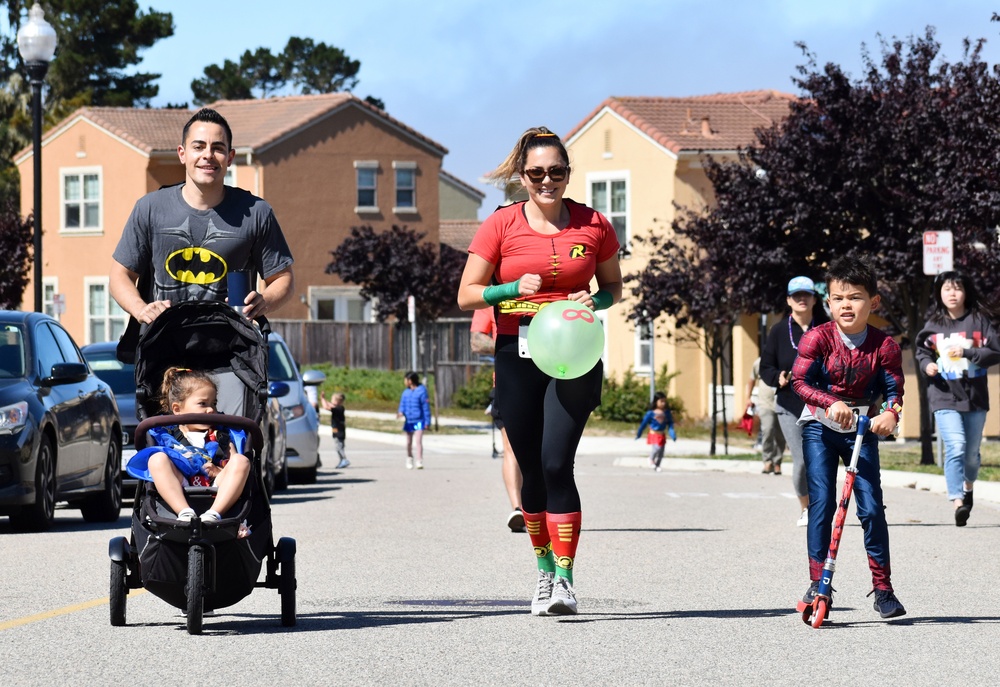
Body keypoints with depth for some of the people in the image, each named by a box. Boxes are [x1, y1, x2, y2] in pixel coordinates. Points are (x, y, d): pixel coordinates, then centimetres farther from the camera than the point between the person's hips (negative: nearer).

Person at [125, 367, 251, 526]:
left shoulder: (221, 437, 29)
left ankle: (214, 514, -41)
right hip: (178, 492, -1)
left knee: (241, 461, -21)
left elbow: (236, 467, 17)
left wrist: (219, 472, -7)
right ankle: (185, 513, -42)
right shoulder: (165, 434, 23)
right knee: (157, 458, -23)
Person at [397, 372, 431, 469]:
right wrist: (401, 412, -15)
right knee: (409, 442, 15)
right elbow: (402, 405, 8)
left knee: (418, 441, -17)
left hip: (419, 421, -6)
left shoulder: (421, 391, -9)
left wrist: (427, 422, -10)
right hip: (408, 421, 6)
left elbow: (426, 407, -8)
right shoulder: (405, 393, 7)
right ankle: (409, 460, 35)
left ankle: (419, 462, -22)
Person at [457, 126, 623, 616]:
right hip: (518, 355, 1)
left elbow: (613, 287, 16)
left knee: (557, 463, -15)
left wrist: (594, 302, -6)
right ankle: (545, 572, 22)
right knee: (532, 469, 7)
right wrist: (515, 289, -15)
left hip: (575, 354, -1)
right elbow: (467, 295, 1)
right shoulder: (501, 226, 1)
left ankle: (565, 579, -13)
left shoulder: (593, 225, 3)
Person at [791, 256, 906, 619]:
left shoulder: (884, 346, -7)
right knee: (821, 503, -8)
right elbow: (800, 380, -17)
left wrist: (891, 413, -29)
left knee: (871, 507, -4)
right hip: (820, 427, -1)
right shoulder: (817, 338, -11)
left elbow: (893, 388, -7)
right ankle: (817, 582, 0)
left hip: (862, 430, 1)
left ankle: (883, 588, 4)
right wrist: (831, 403, -33)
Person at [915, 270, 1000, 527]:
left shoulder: (979, 321, -1)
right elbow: (921, 350, 18)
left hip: (975, 397, 1)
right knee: (955, 447, -18)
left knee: (972, 452, 15)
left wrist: (966, 352, -17)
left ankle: (968, 487, 45)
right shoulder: (933, 325, 4)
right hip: (945, 398, -1)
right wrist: (926, 364, -3)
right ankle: (958, 503, -23)